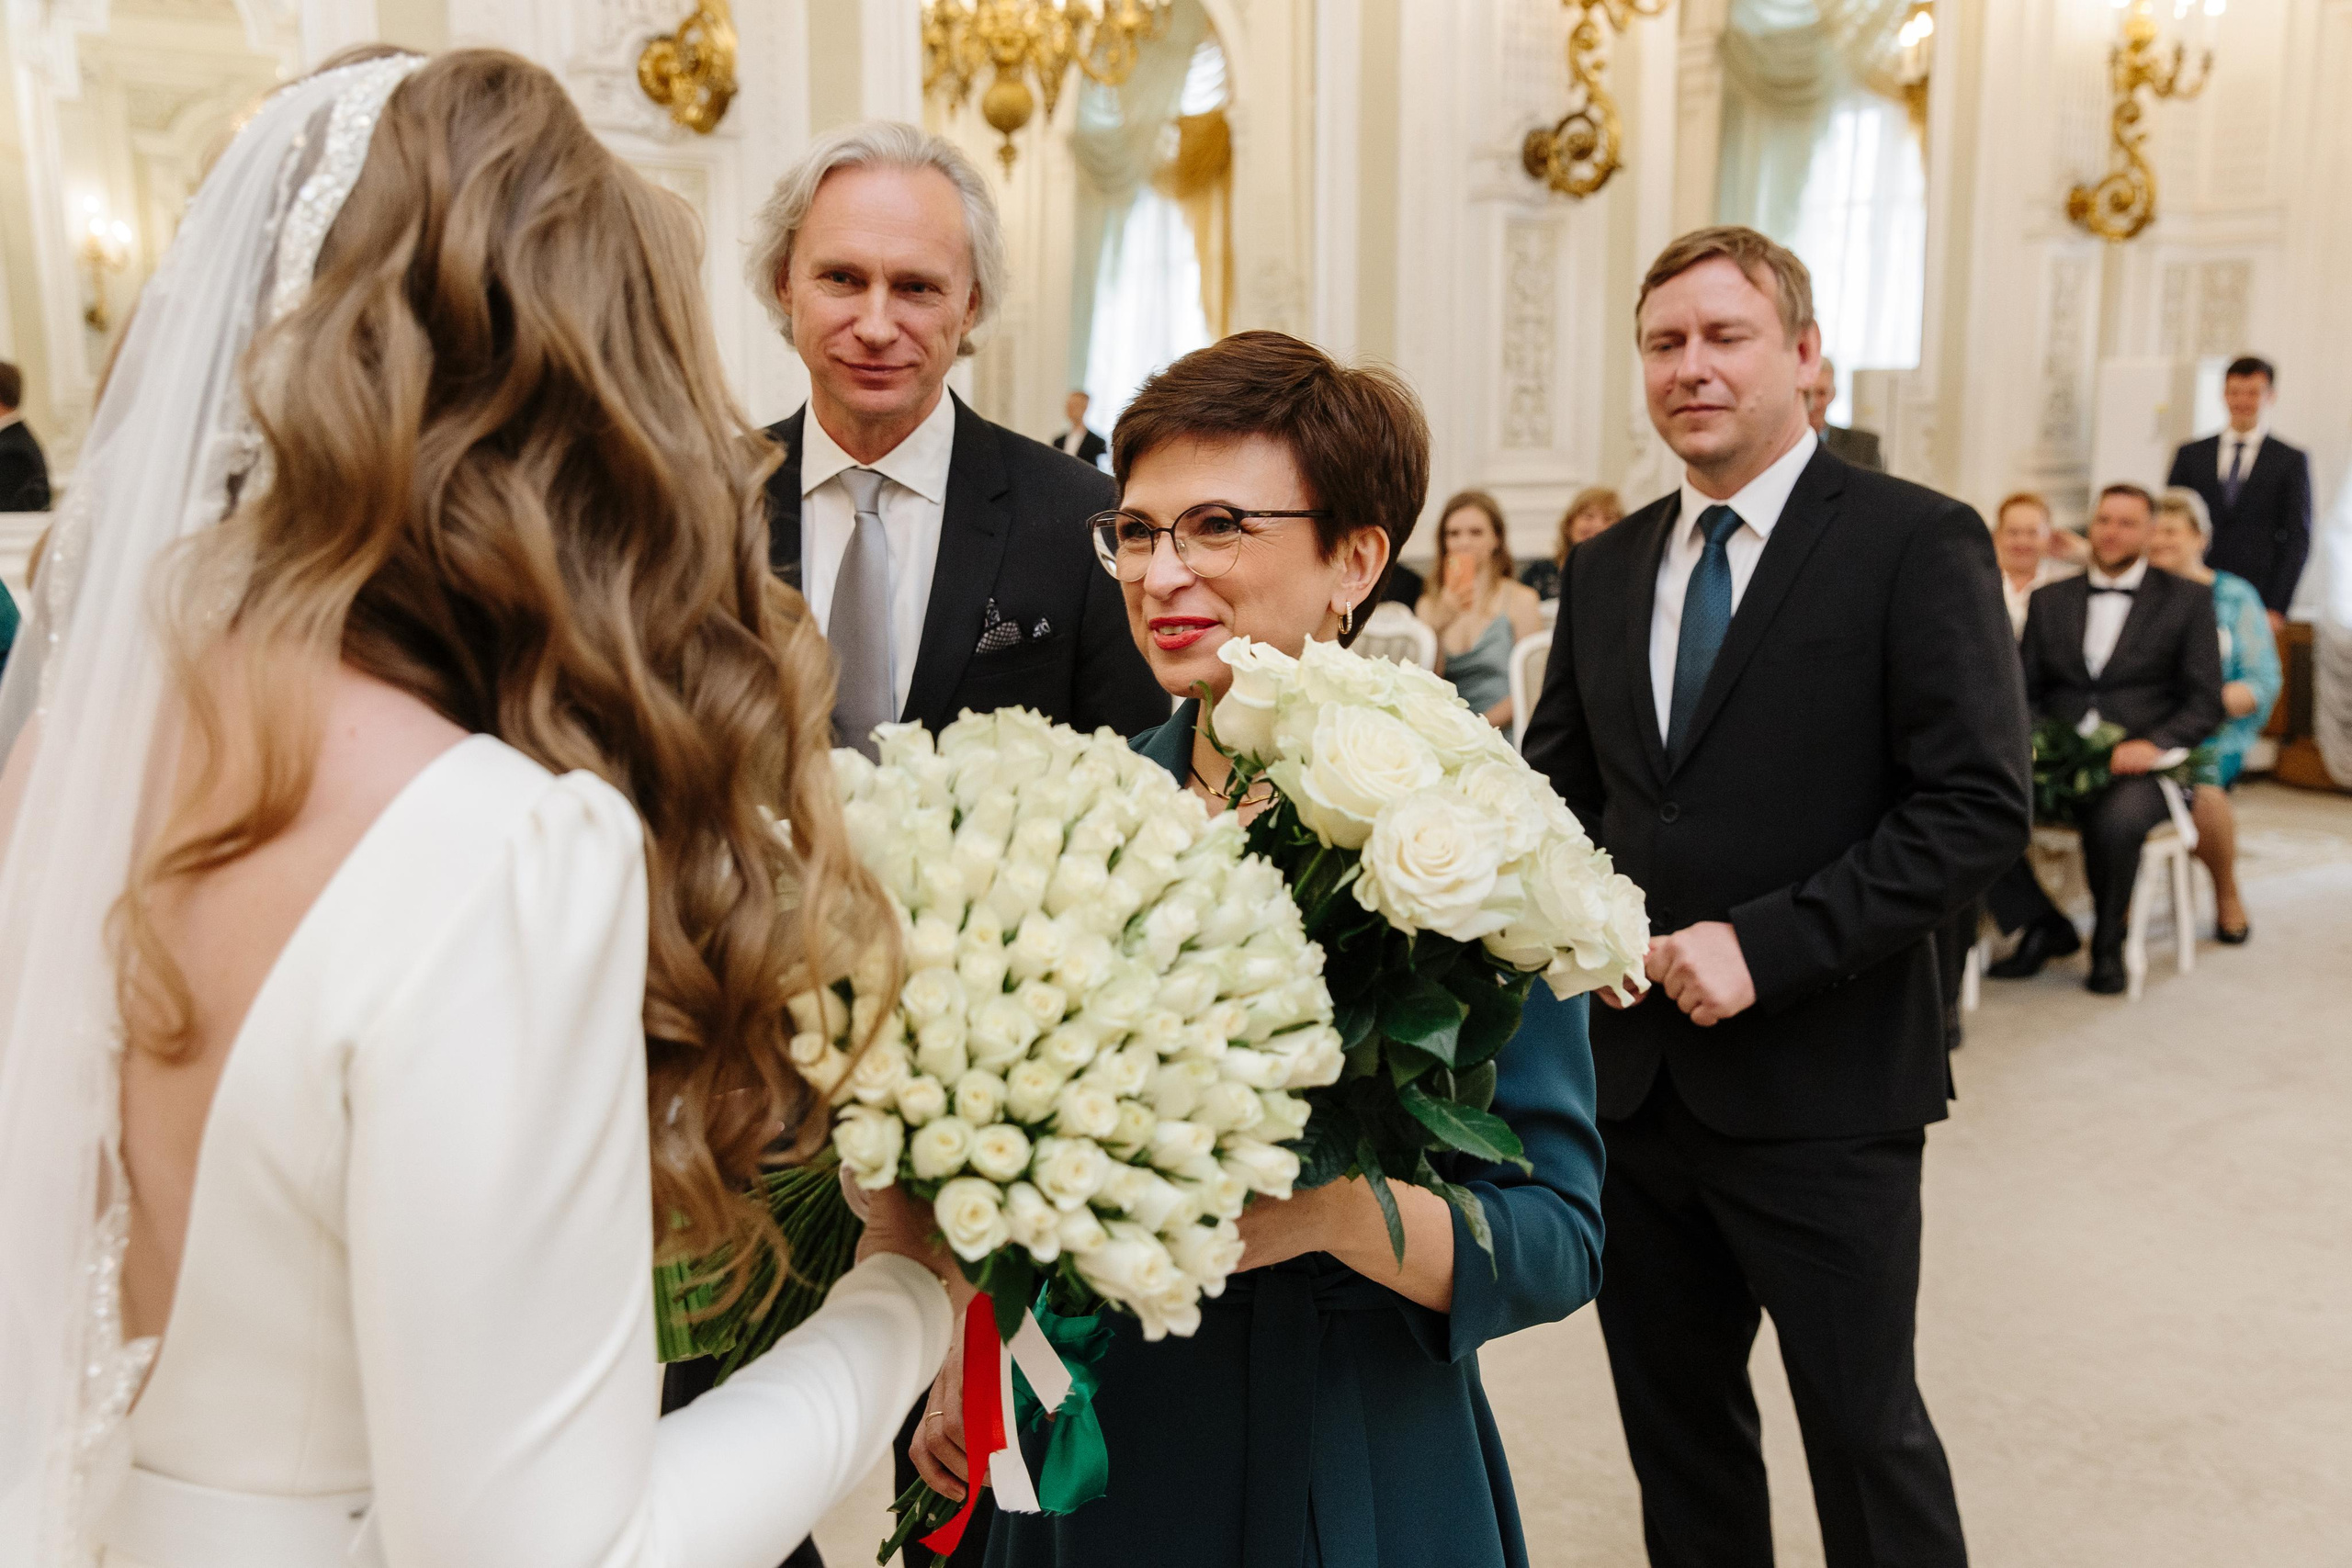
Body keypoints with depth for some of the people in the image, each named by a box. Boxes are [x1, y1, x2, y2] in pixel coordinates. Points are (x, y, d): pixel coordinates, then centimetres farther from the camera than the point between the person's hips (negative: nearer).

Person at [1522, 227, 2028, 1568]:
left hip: (1820, 1091, -5)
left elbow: (1980, 806, -14)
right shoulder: (1608, 568, 10)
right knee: (1673, 1416, 19)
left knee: (1866, 1430, 10)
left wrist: (1765, 946, -20)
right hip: (1634, 1073, 5)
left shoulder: (1917, 543, -7)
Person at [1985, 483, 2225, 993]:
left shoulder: (2187, 600, 10)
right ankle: (2043, 927, -7)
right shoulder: (2049, 599, 19)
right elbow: (2024, 689, 15)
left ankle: (2109, 940, -7)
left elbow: (2205, 703, 4)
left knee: (2116, 819, -38)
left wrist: (2154, 745, -15)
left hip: (2138, 766, -3)